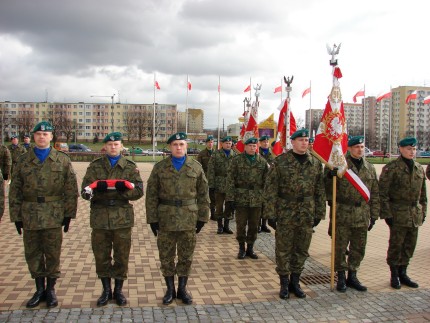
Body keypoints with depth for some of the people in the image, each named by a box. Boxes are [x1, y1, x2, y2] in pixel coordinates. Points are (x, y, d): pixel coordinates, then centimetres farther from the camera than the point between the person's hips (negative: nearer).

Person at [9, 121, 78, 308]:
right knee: (32, 254, 10)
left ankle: (51, 289, 22)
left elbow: (71, 189, 1)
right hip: (30, 216, 2)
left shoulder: (63, 160, 2)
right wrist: (16, 216, 3)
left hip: (54, 215, -2)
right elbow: (14, 191, 7)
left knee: (53, 254, 6)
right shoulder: (23, 161, 6)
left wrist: (69, 214, -3)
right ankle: (39, 289, 25)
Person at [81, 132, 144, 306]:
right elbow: (85, 190, -3)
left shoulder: (130, 167, 4)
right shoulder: (95, 166, 6)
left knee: (121, 256, 8)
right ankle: (106, 290, 27)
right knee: (101, 256, 9)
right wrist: (98, 188, -25)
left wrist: (122, 189, -23)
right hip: (100, 217, 1)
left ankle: (118, 290, 25)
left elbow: (139, 191, -4)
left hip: (122, 218, 0)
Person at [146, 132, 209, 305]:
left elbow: (203, 194, 5)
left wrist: (202, 217, 2)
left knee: (186, 256, 10)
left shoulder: (196, 167, 3)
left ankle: (182, 289, 27)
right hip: (165, 219, 0)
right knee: (166, 256, 9)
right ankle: (170, 289, 25)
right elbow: (151, 195, 0)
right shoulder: (159, 167, 0)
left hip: (189, 219, 1)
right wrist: (152, 219, -4)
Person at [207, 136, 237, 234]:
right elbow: (211, 171, -4)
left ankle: (226, 225, 21)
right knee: (219, 206, 5)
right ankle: (220, 226, 18)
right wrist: (211, 185, -8)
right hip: (219, 186, -2)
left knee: (230, 206, 7)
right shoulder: (216, 155, -1)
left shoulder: (235, 155, 7)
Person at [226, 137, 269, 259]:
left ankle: (250, 248, 26)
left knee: (254, 225, 10)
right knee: (241, 224, 6)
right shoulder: (237, 160, -1)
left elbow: (267, 180, 8)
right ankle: (241, 248, 21)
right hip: (241, 198, -2)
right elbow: (230, 179, -4)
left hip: (257, 198, 2)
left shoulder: (262, 161, 6)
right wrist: (230, 197, -11)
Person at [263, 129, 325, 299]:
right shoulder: (281, 161, -7)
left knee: (302, 250, 13)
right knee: (283, 249, 5)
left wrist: (319, 213, 7)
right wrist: (270, 213, -10)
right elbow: (270, 189, -7)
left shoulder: (315, 163, 5)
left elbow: (320, 190, 9)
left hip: (307, 214, 4)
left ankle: (295, 282, 29)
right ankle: (284, 284, 22)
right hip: (285, 213, -3)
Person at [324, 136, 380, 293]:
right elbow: (327, 184, -4)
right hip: (342, 213, -4)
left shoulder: (370, 168, 11)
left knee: (358, 248, 12)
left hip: (362, 215, 4)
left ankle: (352, 276, 28)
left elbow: (374, 194, 14)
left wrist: (374, 215, 12)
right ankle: (341, 277, 19)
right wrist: (329, 175, -26)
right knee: (340, 246, 3)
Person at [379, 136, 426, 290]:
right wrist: (386, 214, -14)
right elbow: (382, 192, -12)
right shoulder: (391, 168, -9)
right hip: (398, 213, -6)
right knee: (396, 245, 2)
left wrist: (423, 211, 14)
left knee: (410, 245, 12)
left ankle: (402, 273, 27)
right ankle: (394, 275, 17)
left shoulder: (419, 169, 11)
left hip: (415, 214, 6)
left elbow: (423, 193, 18)